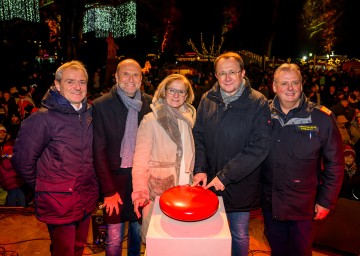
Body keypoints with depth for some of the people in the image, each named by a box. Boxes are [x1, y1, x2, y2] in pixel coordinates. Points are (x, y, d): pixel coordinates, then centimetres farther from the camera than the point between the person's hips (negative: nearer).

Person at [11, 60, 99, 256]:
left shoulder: (90, 113, 0)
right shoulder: (43, 118, -16)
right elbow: (22, 160, -9)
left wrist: (93, 187, 11)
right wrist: (42, 188, 0)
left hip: (87, 199, 5)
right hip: (58, 202, -5)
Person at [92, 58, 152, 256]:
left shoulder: (150, 103, 0)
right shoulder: (101, 105, -7)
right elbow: (99, 151, -8)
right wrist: (109, 191, -9)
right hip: (116, 178, -2)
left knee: (138, 230, 16)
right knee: (114, 239, 7)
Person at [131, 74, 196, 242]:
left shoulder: (188, 118, 7)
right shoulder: (151, 120, -10)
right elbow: (140, 158, -15)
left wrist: (193, 179, 7)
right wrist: (140, 190, -26)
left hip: (184, 189, 4)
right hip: (158, 190, -4)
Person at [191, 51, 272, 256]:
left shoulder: (258, 103, -12)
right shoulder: (207, 99, -1)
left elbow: (260, 146, -17)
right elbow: (198, 136, 5)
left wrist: (225, 176, -19)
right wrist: (200, 169, -7)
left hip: (240, 185, -3)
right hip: (209, 182, 3)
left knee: (239, 235, 15)